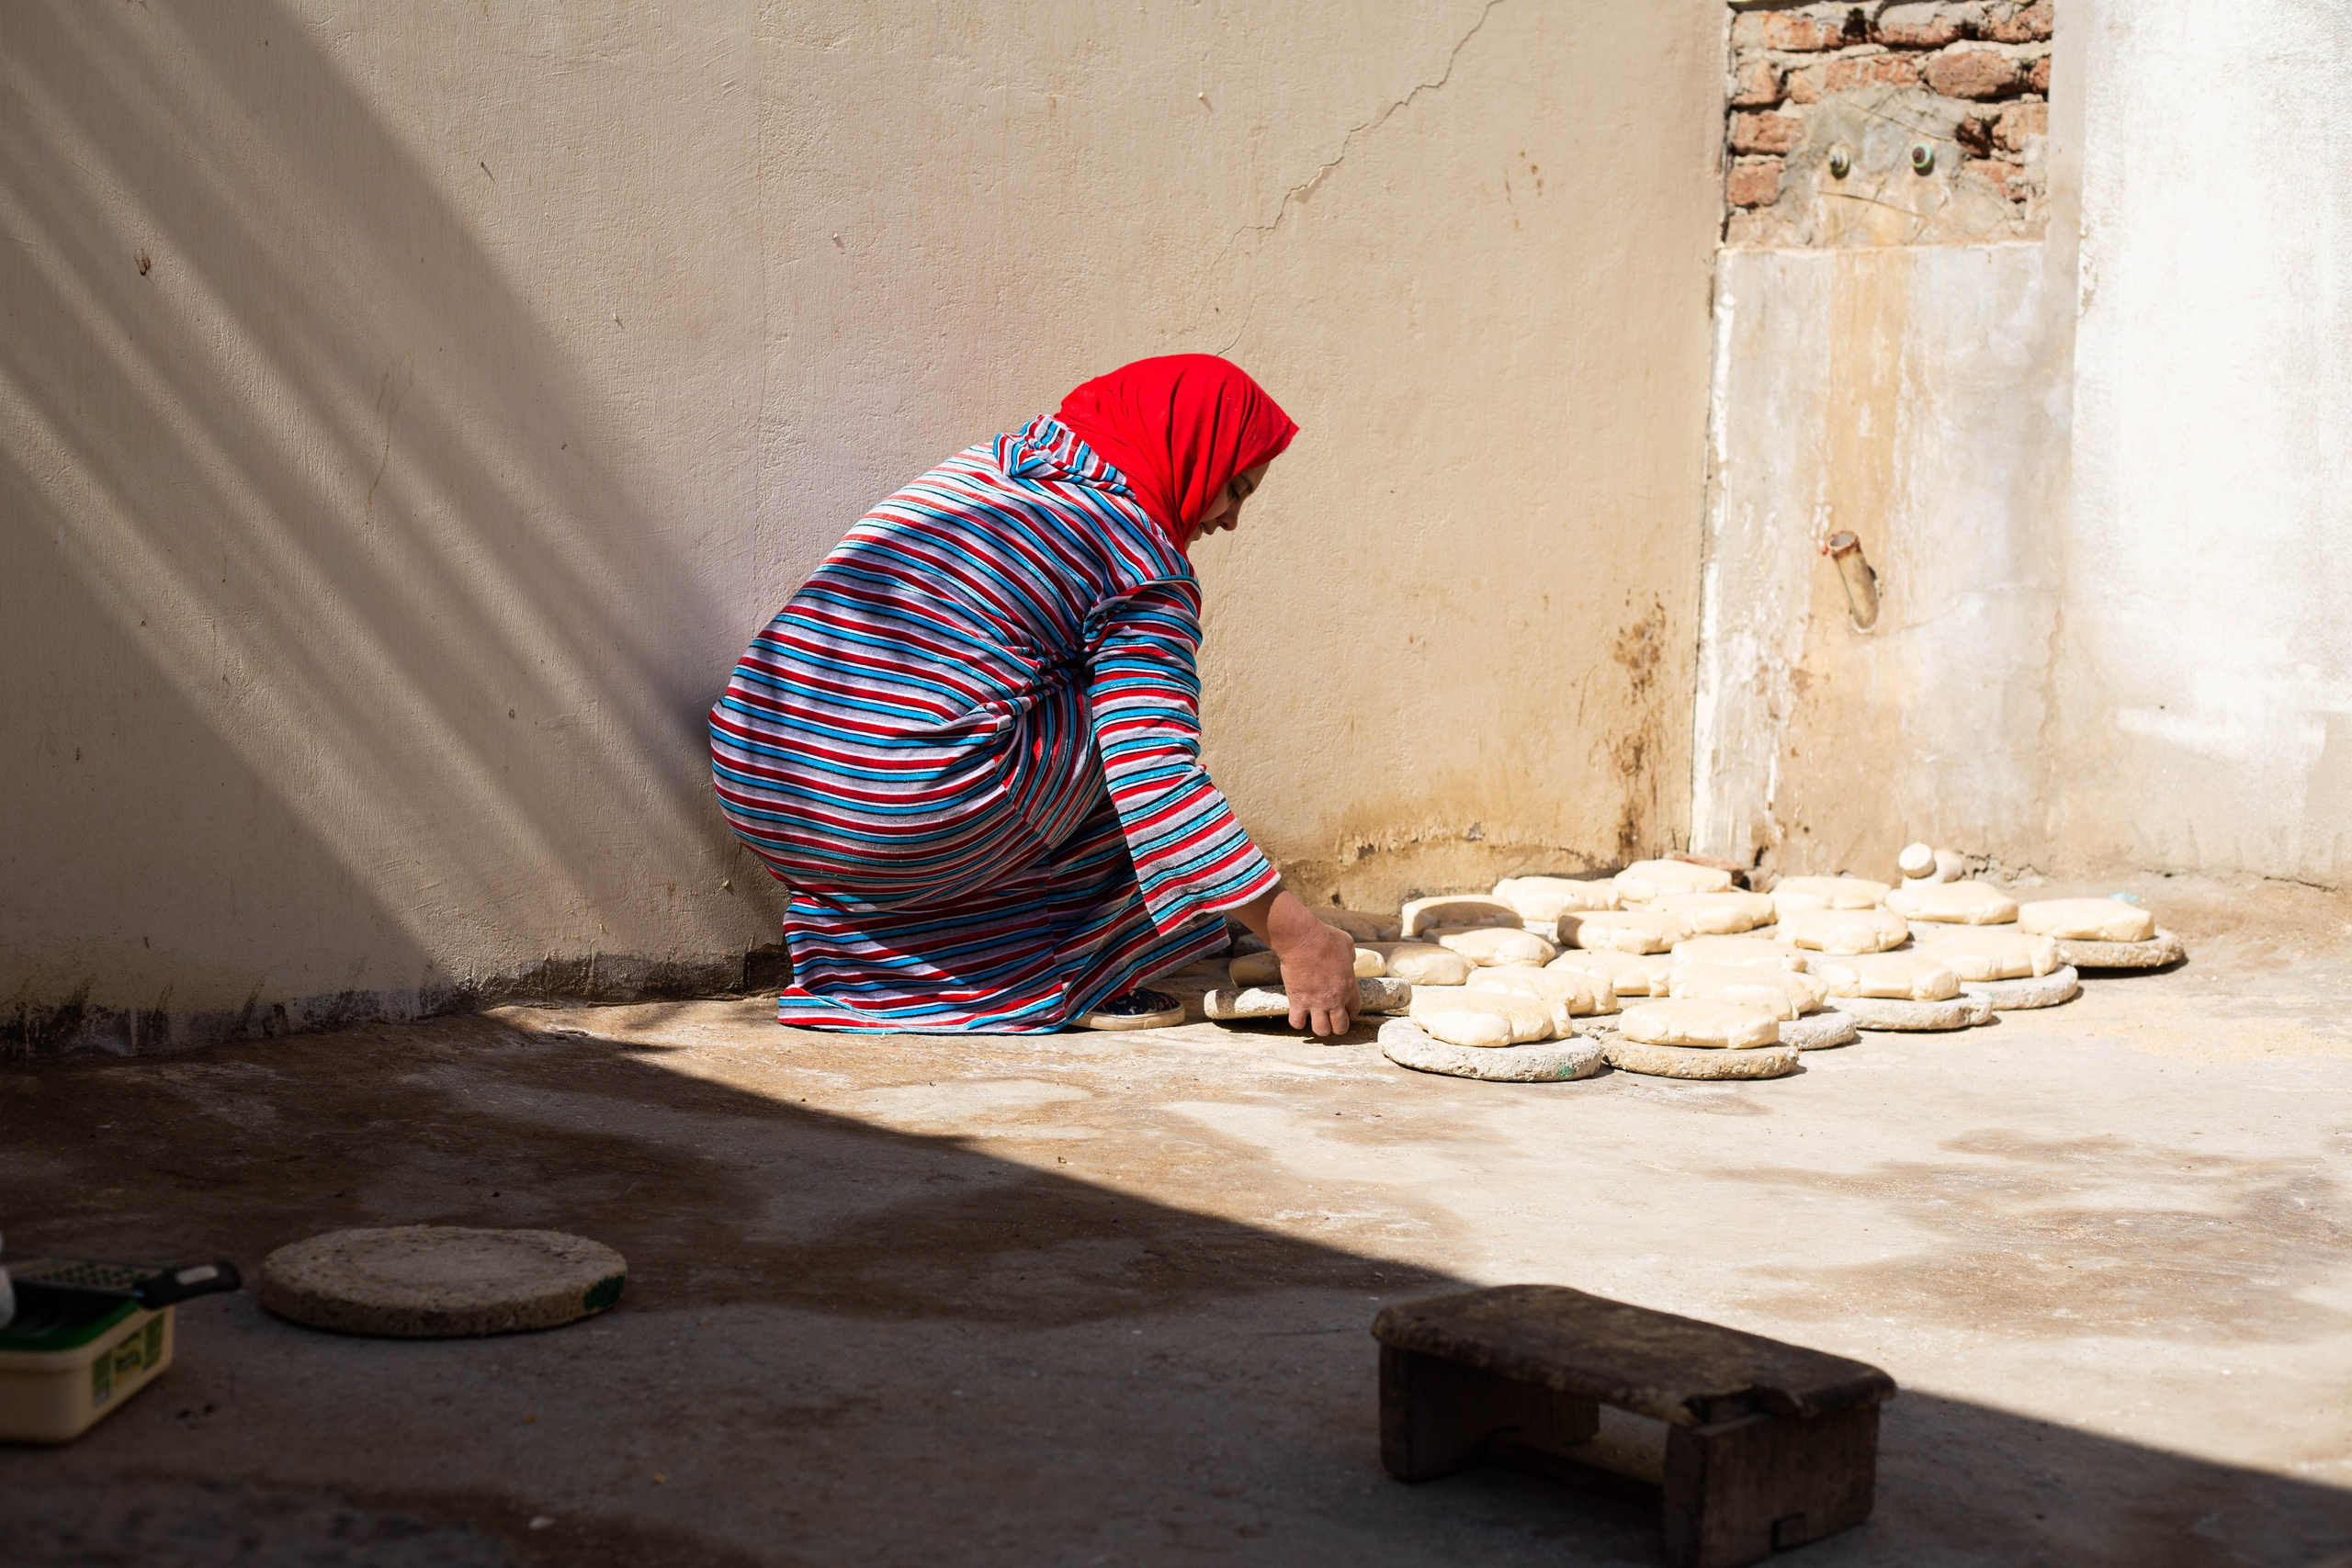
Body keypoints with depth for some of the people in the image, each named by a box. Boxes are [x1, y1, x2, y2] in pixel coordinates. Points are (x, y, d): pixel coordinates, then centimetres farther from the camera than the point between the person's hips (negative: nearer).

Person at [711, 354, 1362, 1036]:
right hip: (907, 816, -8)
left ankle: (850, 954, 22)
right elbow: (1157, 780, -8)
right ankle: (1083, 977, 9)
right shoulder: (1143, 559, 0)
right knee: (1122, 722, 10)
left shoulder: (977, 466, 23)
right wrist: (1295, 938, -6)